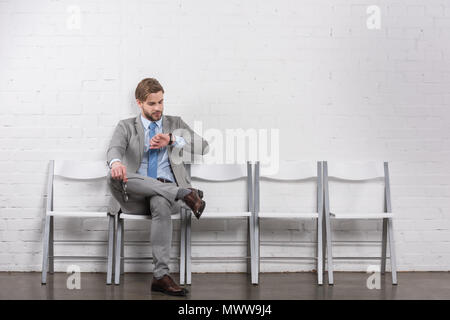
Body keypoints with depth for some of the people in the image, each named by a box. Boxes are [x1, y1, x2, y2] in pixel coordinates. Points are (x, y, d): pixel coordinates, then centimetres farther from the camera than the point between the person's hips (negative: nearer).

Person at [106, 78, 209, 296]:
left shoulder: (175, 124, 20)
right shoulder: (126, 126, 16)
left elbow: (203, 147, 7)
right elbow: (115, 148, -7)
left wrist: (171, 139, -8)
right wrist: (116, 162, -33)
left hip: (165, 192, 0)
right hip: (135, 198, 1)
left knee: (161, 203, -39)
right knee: (114, 176, -34)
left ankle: (161, 276, -37)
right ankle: (184, 193, -34)